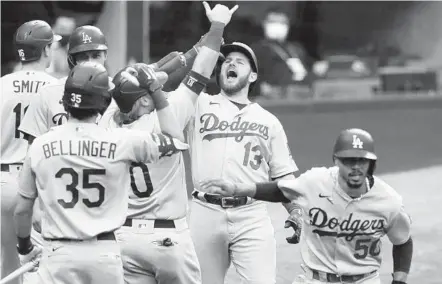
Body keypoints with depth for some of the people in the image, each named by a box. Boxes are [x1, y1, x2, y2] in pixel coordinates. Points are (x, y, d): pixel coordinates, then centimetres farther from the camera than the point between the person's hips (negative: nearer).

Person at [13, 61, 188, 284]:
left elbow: (22, 209, 5)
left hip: (58, 254, 0)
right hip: (104, 252, 0)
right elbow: (175, 142, 10)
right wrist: (157, 92, 16)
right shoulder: (122, 141, -5)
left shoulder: (40, 146, -2)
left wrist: (24, 248, 23)